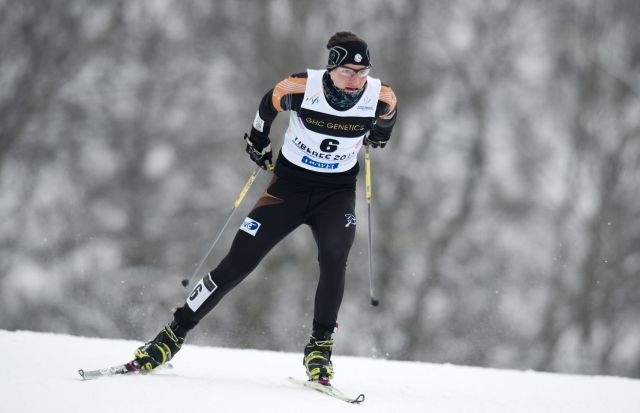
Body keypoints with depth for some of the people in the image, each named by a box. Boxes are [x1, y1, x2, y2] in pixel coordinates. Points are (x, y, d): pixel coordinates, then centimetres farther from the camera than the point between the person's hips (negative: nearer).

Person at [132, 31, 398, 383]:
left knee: (333, 259, -28)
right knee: (237, 264, -4)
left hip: (337, 192, 1)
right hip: (289, 184, -1)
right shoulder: (301, 88, -21)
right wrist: (258, 141, 11)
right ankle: (174, 334, 6)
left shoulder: (381, 98, -17)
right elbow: (270, 103, 2)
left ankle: (320, 347, -15)